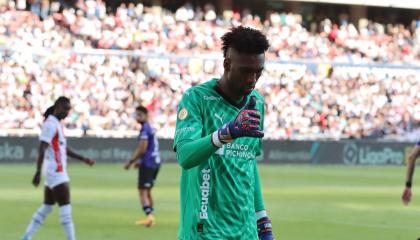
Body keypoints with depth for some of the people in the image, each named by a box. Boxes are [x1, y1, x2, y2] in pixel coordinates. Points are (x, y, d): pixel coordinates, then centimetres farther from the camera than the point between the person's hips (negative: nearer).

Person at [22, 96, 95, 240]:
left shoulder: (57, 124, 17)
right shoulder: (50, 125, -14)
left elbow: (64, 149, 24)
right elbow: (42, 150, -21)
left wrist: (83, 159, 19)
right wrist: (38, 172, -28)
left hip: (58, 172, 10)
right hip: (56, 172, -10)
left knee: (46, 208, 12)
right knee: (65, 208, -8)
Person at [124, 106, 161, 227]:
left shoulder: (145, 129, -13)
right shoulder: (151, 128, 16)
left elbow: (142, 149, -18)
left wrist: (130, 162, -11)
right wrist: (140, 161, 27)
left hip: (147, 163, -10)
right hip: (155, 162, 10)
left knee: (142, 190, -10)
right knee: (147, 191, 17)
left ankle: (149, 215, -24)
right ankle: (151, 217, 18)